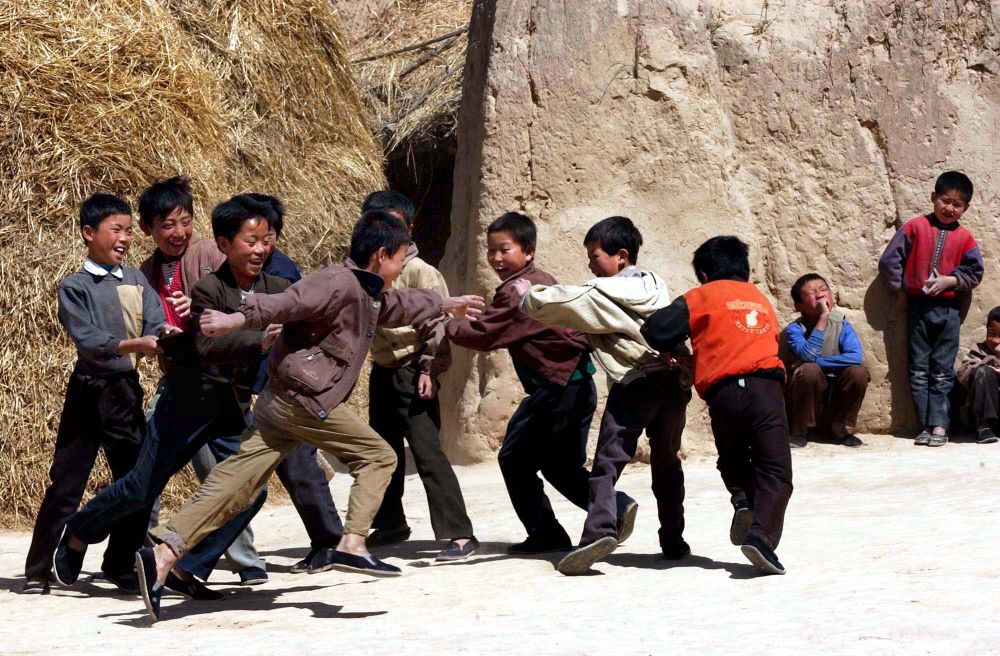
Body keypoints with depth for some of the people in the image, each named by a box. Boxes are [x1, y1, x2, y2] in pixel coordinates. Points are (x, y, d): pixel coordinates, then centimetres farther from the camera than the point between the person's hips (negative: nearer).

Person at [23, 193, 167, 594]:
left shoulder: (137, 282, 9)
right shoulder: (74, 286, -5)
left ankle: (121, 566, 21)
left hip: (127, 391, 5)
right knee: (66, 484, -1)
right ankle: (37, 571, 7)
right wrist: (135, 344, -30)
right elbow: (87, 340, -17)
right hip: (88, 392, -5)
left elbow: (155, 325, -3)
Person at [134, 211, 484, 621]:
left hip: (280, 402, 9)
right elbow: (288, 302, -22)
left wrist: (447, 305, 55)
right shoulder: (341, 283, -9)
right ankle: (352, 545, -8)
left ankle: (162, 555, -9)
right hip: (303, 397, -9)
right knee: (378, 456, 1)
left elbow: (402, 305, 43)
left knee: (233, 486, -1)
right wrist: (237, 319, -34)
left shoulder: (372, 295, 22)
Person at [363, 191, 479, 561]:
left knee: (427, 453, -13)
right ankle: (390, 524, 36)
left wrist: (428, 369, -18)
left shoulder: (418, 271, -12)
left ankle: (459, 534, -12)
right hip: (382, 372, 8)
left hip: (412, 373, -8)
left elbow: (436, 321, -15)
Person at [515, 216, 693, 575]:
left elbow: (566, 302, -8)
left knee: (607, 461, -9)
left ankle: (600, 529, -26)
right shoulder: (656, 285, 16)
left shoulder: (604, 293, -4)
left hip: (635, 384, -6)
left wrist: (528, 296, 10)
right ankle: (673, 541, 20)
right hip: (675, 380, 7)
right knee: (667, 463, 17)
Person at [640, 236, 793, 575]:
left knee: (732, 461, 23)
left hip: (723, 391, -1)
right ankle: (762, 533, -23)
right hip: (766, 387, 1)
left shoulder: (700, 297, 13)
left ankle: (743, 499, -5)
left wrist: (676, 352, 23)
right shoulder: (760, 298, 26)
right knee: (775, 471, -3)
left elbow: (654, 331, 2)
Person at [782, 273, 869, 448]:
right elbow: (808, 355, -31)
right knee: (809, 370, -32)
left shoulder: (841, 325, -4)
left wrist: (817, 361, -24)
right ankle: (800, 432, -13)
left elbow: (855, 357, -22)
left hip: (834, 396, 2)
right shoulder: (795, 329, -11)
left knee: (858, 372, -24)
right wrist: (823, 317, -28)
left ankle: (840, 428, -3)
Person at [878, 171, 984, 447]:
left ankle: (939, 425, 1)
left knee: (942, 371, 1)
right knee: (919, 370, 3)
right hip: (918, 307, 0)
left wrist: (950, 281, -12)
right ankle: (926, 425, 7)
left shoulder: (964, 238, 2)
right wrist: (901, 287, -2)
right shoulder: (916, 227, 0)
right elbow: (889, 260, 0)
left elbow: (974, 271, 2)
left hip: (948, 309, 0)